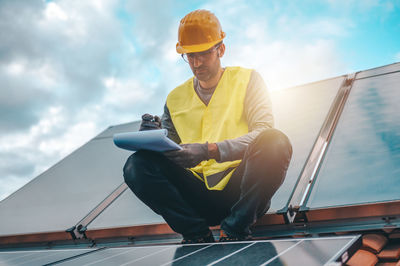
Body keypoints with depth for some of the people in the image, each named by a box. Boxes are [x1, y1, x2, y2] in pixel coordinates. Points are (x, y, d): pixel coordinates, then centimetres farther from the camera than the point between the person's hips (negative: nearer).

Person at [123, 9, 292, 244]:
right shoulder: (176, 98, 15)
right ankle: (197, 235, -12)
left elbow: (264, 132, -8)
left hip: (241, 190, -2)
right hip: (200, 196, 2)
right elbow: (171, 152, 16)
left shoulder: (246, 79, 6)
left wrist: (210, 150, -22)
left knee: (275, 142, -31)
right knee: (137, 166, -18)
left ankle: (235, 230, -16)